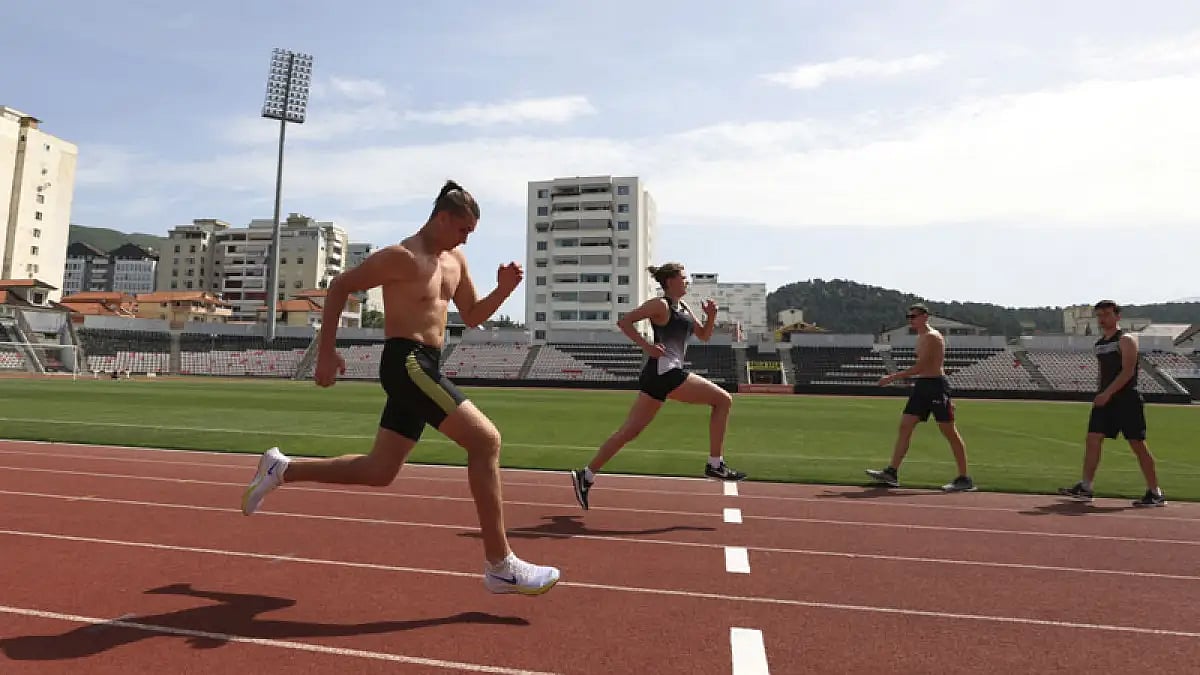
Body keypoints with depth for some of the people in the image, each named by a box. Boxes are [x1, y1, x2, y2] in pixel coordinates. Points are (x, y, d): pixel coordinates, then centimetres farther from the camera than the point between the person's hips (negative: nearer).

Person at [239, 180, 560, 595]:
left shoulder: (455, 260, 15)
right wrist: (326, 353, -8)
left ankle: (280, 469, 32)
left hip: (424, 369, 9)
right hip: (407, 364, -9)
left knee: (379, 472, 14)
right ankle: (500, 567, -12)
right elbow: (340, 286, -5)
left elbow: (472, 317, 20)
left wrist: (503, 290, 1)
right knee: (486, 441, -17)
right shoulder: (402, 257, -9)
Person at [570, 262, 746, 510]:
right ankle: (715, 464, 0)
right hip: (663, 371, -9)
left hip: (668, 373, 9)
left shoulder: (684, 308, 22)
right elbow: (624, 321, -9)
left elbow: (704, 336, 26)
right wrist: (646, 346, -15)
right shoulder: (660, 305, -5)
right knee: (723, 399, -3)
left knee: (629, 431, 7)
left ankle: (586, 476, 9)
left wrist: (711, 316, 8)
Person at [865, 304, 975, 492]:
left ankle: (964, 479, 6)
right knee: (905, 426, 4)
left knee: (950, 432, -3)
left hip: (935, 385, -10)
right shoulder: (921, 337, 18)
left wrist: (893, 377, -19)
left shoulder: (932, 337, -13)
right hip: (921, 386, 10)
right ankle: (891, 473, 5)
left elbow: (920, 367, -20)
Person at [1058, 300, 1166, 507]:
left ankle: (1155, 493, 8)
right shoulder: (1098, 344, 15)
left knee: (1138, 444, -2)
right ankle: (1085, 488, 4)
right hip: (1105, 399, 7)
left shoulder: (1126, 340, -8)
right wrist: (1101, 394, 15)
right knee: (1092, 440, 1)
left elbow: (1128, 371, -18)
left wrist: (1107, 393, -23)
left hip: (1127, 399, -7)